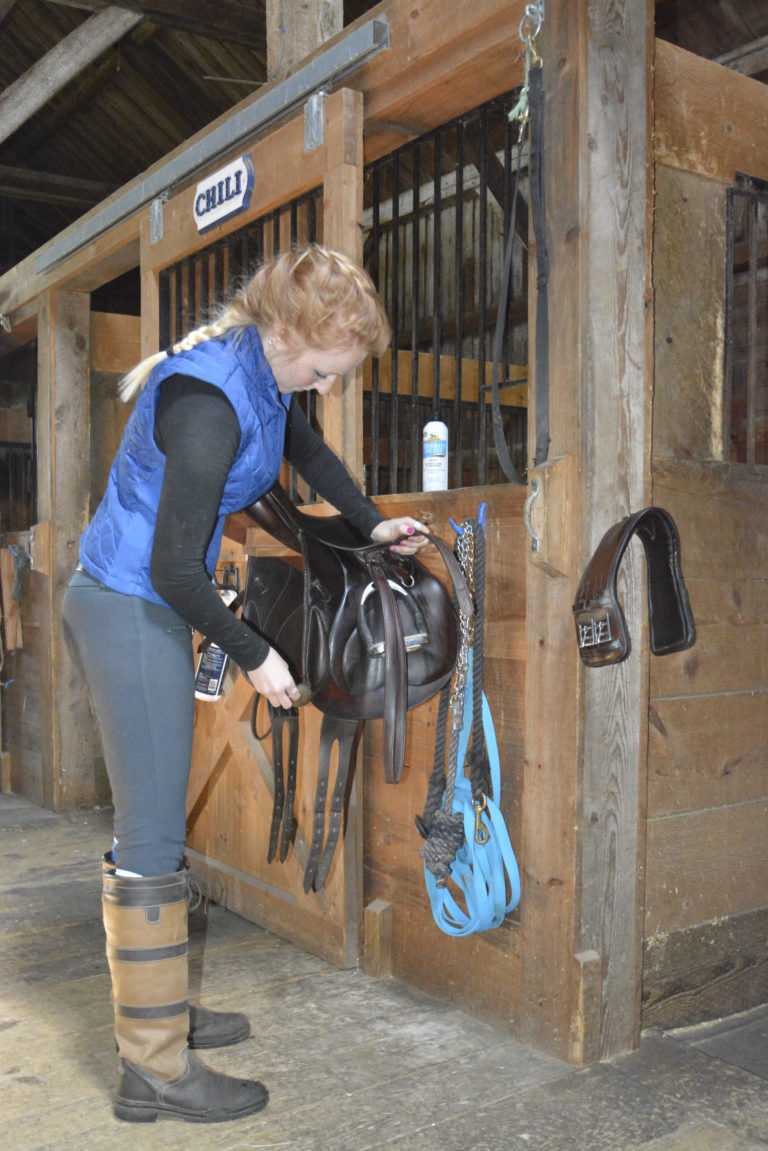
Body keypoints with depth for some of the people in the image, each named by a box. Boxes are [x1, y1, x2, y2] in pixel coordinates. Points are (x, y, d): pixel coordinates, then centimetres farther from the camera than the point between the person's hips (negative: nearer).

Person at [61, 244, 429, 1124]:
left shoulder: (264, 378, 5)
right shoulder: (209, 405, -24)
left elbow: (309, 453, 27)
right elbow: (175, 570, -23)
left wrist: (373, 525, 27)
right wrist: (255, 658, -13)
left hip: (138, 606, 10)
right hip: (131, 610, -10)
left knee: (149, 827, 16)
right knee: (152, 839, -5)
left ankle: (158, 1013, 30)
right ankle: (152, 1069, 7)